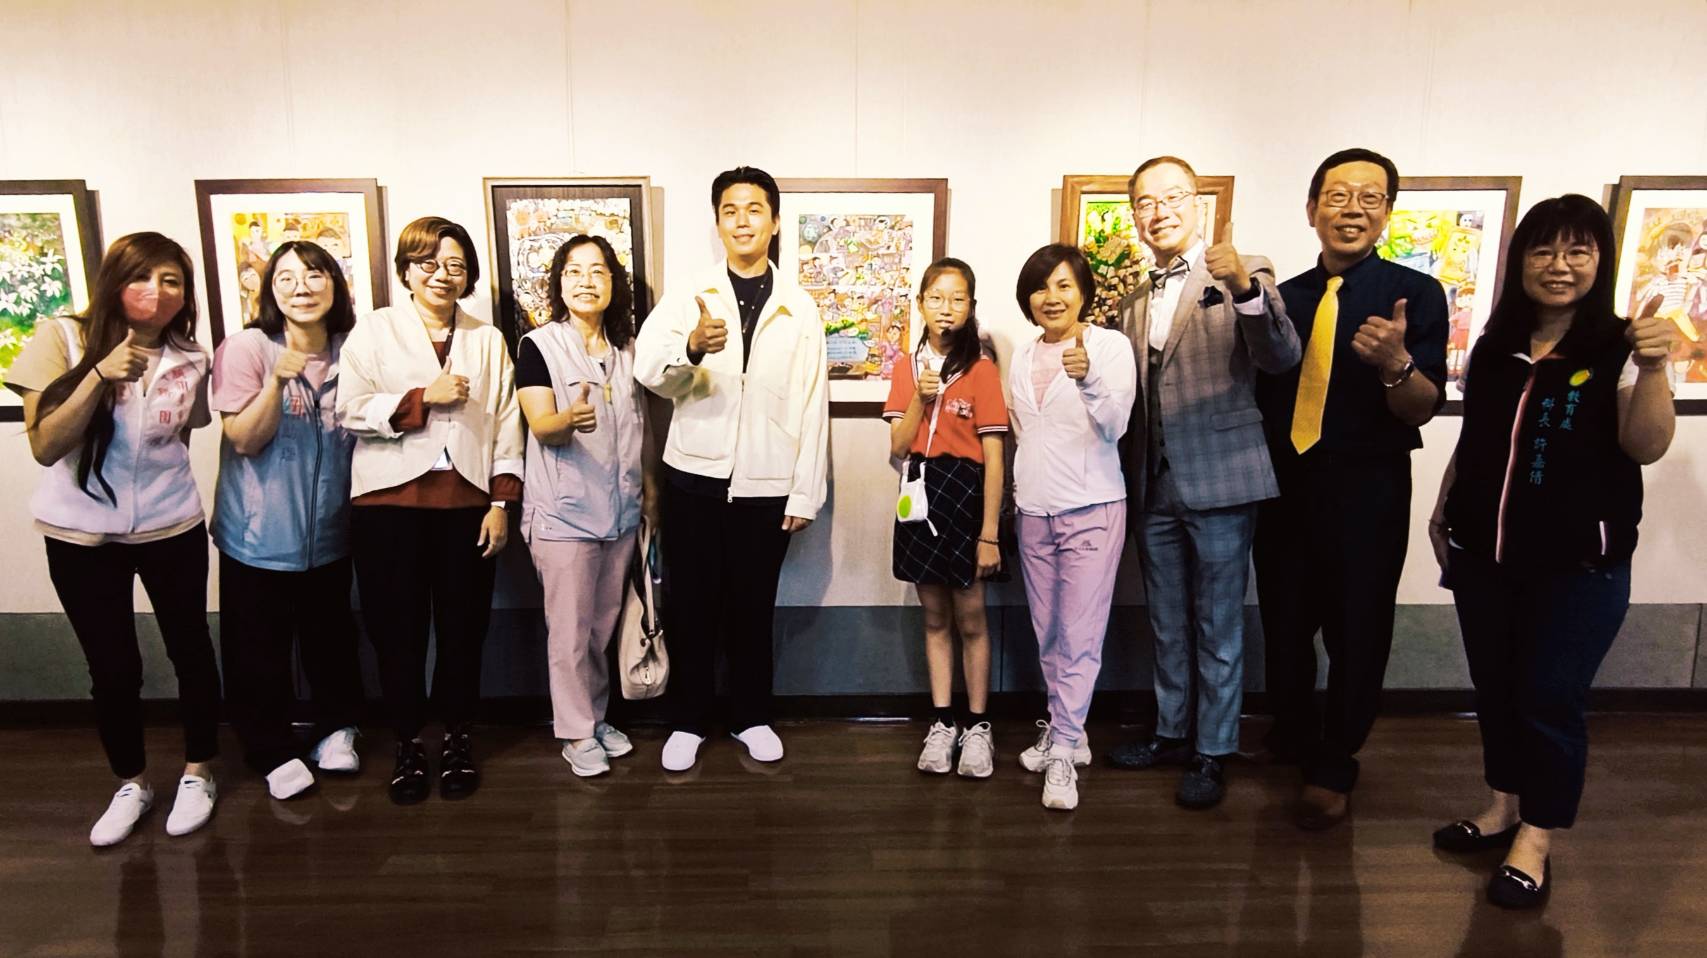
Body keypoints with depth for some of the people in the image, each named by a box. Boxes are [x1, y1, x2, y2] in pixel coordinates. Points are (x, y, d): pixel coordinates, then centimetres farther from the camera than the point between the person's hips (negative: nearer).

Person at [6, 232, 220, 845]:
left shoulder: (190, 361, -2)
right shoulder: (62, 340, -9)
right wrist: (100, 374, -25)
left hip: (171, 528, 1)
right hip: (80, 535, -1)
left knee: (189, 650, 9)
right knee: (113, 667, 9)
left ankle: (198, 772, 28)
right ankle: (132, 783, 30)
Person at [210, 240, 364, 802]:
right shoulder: (248, 347, -12)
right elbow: (245, 440, -15)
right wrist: (277, 381, -28)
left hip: (329, 533, 3)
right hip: (259, 535, -3)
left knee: (331, 639, 15)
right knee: (259, 650, 7)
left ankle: (336, 732, 35)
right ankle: (273, 753, 26)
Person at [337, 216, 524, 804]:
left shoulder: (488, 340, 10)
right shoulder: (374, 330, 7)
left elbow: (507, 425, 6)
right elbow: (350, 409, -3)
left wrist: (501, 501, -1)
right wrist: (425, 398, -13)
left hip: (466, 501, 1)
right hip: (390, 500, -1)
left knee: (463, 627, 6)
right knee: (397, 629, 5)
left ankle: (457, 740, 25)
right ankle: (407, 745, 23)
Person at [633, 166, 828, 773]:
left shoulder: (800, 308, 3)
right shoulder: (689, 297, 0)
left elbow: (812, 406, 1)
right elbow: (648, 370, -16)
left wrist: (806, 493, -3)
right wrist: (693, 347, -38)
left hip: (767, 485, 0)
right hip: (694, 478, 0)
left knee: (753, 607, 12)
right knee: (691, 606, 10)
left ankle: (752, 717, 30)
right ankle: (687, 721, 26)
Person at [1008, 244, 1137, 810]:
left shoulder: (1110, 345, -6)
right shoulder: (1022, 356, 10)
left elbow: (1114, 426, -19)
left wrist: (1087, 378, -36)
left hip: (1091, 509, -5)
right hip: (1033, 512, 5)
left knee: (1080, 636, -3)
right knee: (1048, 634, 11)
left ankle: (1063, 752, 5)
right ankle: (1067, 731, 26)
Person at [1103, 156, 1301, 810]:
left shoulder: (1244, 273, -5)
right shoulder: (1132, 300, 12)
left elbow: (1282, 359, -20)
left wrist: (1244, 286, -34)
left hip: (1219, 481, -5)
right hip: (1154, 486, 6)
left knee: (1219, 626, 6)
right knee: (1167, 624, 17)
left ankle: (1214, 753, 21)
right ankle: (1172, 734, 33)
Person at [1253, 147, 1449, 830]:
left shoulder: (1416, 294, -7)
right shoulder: (1283, 298, 5)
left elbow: (1423, 409, -17)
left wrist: (1395, 364, -34)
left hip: (1366, 491, -4)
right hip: (1284, 485, 4)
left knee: (1356, 630, 8)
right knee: (1283, 621, 16)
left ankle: (1334, 768, 27)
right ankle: (1293, 732, 41)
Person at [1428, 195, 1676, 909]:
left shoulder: (1617, 349, -7)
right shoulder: (1493, 348, 6)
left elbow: (1646, 447, -19)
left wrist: (1653, 369, -32)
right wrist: (1443, 509, 13)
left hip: (1579, 563, -4)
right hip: (1483, 553, 4)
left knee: (1549, 697, 4)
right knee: (1494, 687, 14)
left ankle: (1536, 836, 22)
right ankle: (1503, 804, 34)